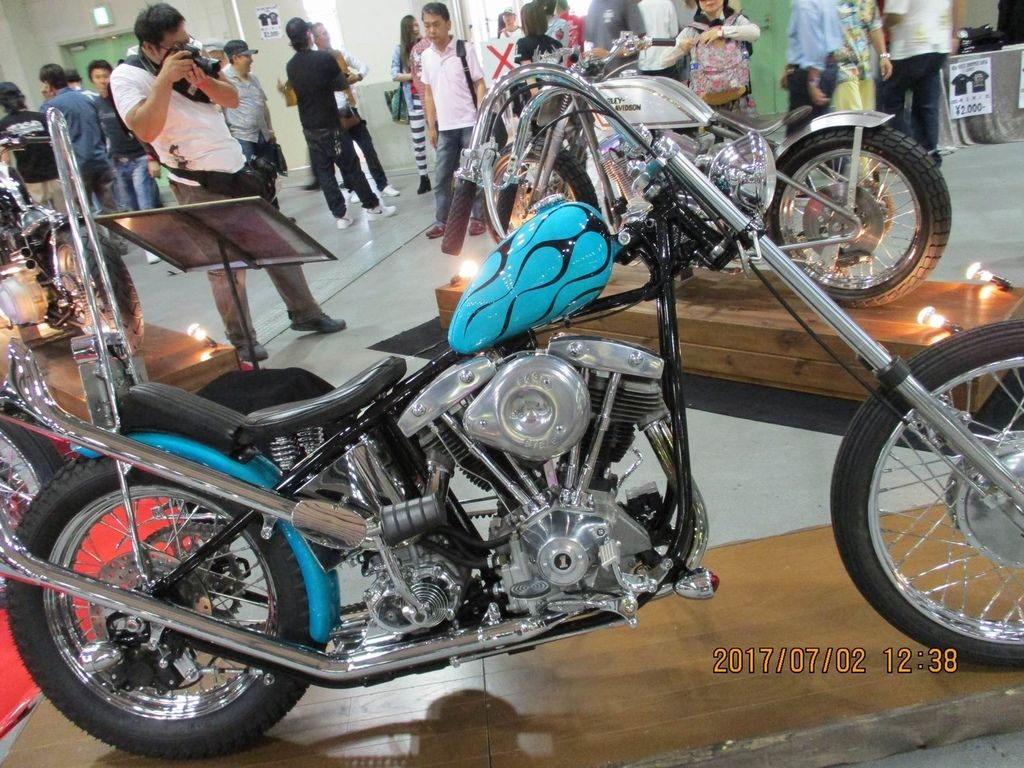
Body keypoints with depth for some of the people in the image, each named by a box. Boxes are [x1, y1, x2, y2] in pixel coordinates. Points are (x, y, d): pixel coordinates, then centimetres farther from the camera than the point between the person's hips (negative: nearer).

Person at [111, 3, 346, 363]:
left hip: (239, 171, 7)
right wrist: (165, 79, -26)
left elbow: (232, 100, 7)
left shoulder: (190, 60, 7)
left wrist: (201, 77, -11)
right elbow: (145, 130, -25)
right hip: (201, 187, -6)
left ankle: (305, 314, 23)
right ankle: (241, 340, 11)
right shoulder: (128, 77, -10)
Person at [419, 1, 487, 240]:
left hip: (469, 123, -4)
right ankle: (442, 221, 15)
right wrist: (431, 126, 10)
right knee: (441, 177, 6)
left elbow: (480, 85, -3)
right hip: (445, 127, 4)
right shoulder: (426, 56, 6)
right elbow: (428, 93, 12)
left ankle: (477, 217, 14)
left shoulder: (465, 49, -5)